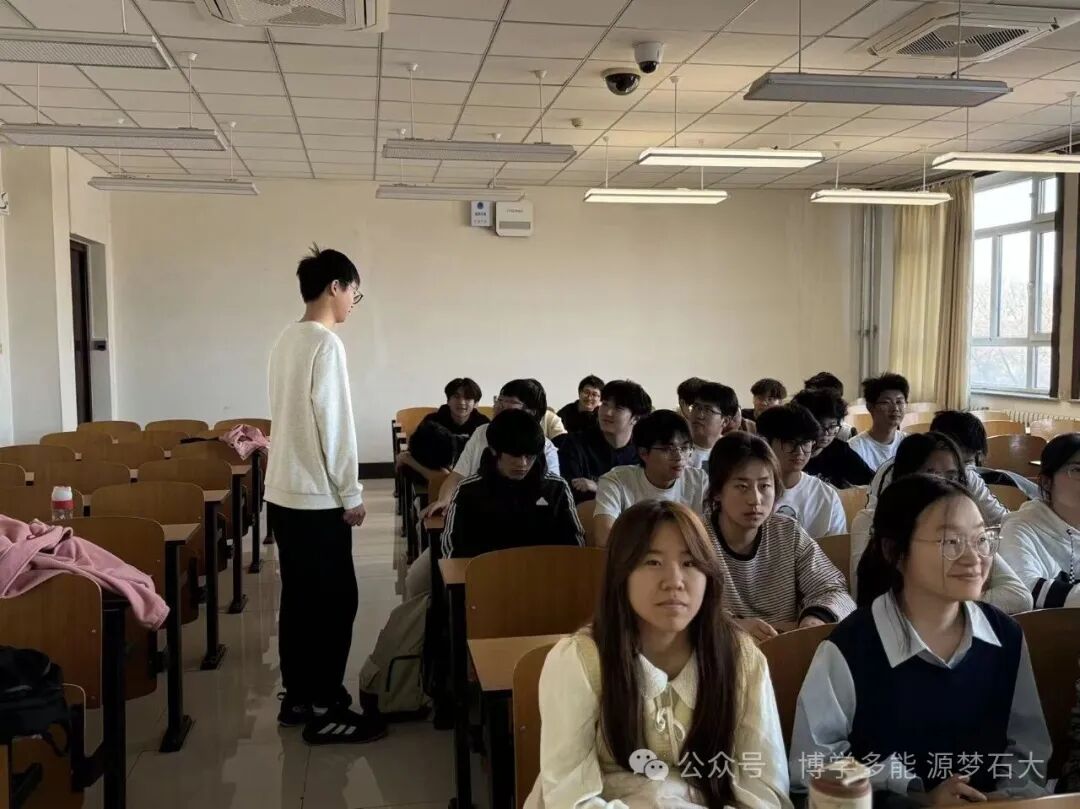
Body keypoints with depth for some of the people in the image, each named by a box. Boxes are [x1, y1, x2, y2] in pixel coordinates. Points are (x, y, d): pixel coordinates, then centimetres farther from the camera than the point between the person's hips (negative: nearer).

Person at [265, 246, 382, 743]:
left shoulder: (286, 339, 12)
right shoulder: (325, 342, -16)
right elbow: (334, 423, -19)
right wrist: (351, 493, -12)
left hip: (283, 491, 9)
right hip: (317, 497, -9)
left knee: (299, 597, 15)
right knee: (334, 601, 0)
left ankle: (297, 698, 25)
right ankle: (324, 711, 8)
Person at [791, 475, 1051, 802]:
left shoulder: (1007, 637, 0)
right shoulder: (850, 649, -18)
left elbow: (1028, 744, 11)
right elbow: (813, 766, -13)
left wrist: (1007, 794, -6)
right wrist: (918, 795, -14)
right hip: (888, 805, -5)